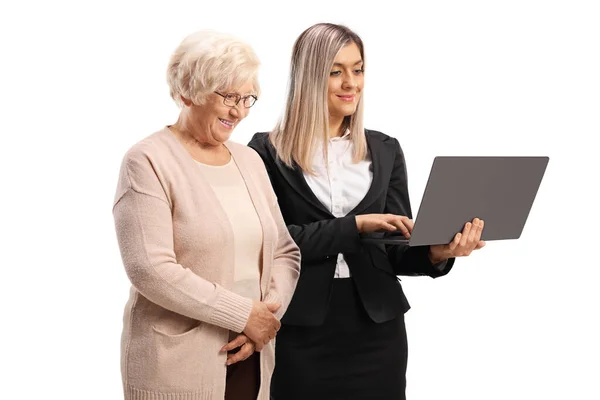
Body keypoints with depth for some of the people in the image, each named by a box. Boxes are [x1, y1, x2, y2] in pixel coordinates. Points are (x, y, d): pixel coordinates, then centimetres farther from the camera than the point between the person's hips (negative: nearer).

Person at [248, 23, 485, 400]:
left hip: (376, 327, 3)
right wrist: (356, 225, -17)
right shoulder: (269, 151, -2)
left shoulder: (385, 150, 9)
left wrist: (436, 253, -14)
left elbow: (398, 249, 6)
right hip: (301, 330, -3)